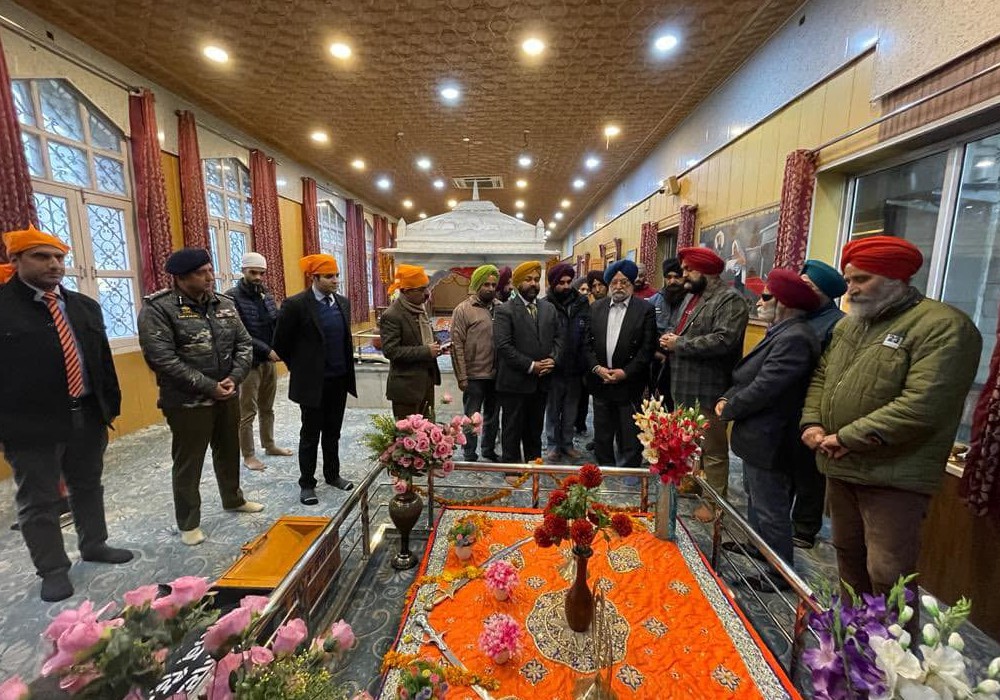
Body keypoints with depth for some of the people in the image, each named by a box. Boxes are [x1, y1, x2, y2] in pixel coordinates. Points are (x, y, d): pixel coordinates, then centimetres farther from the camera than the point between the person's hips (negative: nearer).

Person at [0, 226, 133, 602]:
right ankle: (53, 569, 25)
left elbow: (104, 358, 10)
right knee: (38, 501, 9)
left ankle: (94, 545, 37)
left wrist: (110, 404, 9)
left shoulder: (85, 306, 7)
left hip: (87, 415, 5)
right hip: (32, 422, -4)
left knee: (88, 487, 19)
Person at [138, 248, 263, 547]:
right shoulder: (157, 309, -13)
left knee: (229, 452, 20)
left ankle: (233, 499, 41)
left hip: (227, 396, 5)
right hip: (187, 402, -5)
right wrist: (208, 386, -20)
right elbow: (162, 359, -20)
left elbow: (244, 343, 5)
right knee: (188, 463, 9)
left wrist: (234, 378, -11)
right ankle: (188, 522, 26)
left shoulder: (224, 304, 4)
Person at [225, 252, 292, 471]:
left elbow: (277, 322, 6)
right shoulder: (232, 297, -12)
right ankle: (248, 455, 17)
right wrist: (267, 350, -22)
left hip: (269, 361, 6)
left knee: (267, 408, 18)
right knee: (247, 412, 5)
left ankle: (269, 445, 32)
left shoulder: (266, 294, 7)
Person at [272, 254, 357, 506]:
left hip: (340, 380, 5)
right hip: (313, 381, -5)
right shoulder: (295, 304, -13)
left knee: (333, 432, 17)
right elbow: (281, 344, -5)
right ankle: (307, 483, 23)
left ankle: (332, 474, 33)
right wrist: (299, 369, 3)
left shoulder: (343, 302, 5)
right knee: (310, 434, 8)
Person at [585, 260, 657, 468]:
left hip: (629, 383, -3)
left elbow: (647, 347, -8)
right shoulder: (596, 308, 7)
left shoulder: (645, 309, -3)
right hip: (600, 382, 4)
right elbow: (587, 343, 5)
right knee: (602, 435, 15)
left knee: (629, 438, 5)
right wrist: (596, 368, -8)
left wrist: (625, 372, -14)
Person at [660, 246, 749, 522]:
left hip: (707, 391, -9)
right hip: (686, 388, 9)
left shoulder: (730, 300, -14)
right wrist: (671, 340, 3)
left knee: (713, 450, 4)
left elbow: (723, 340, -28)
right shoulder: (695, 298, 16)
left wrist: (679, 344, -18)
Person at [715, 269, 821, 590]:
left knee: (770, 509, 4)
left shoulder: (794, 338, -24)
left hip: (769, 440, -11)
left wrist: (728, 410, -12)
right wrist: (727, 398, -1)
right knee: (755, 496, 26)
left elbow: (764, 388, -27)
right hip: (760, 435, 11)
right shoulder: (782, 333, 11)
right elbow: (749, 376, 14)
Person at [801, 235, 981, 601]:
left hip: (893, 478, -7)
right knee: (848, 555, 21)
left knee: (887, 574, -3)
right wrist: (812, 422, -1)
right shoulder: (848, 325, 12)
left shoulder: (943, 327, -13)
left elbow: (923, 405, -23)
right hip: (839, 468, 8)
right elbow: (821, 377, 16)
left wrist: (847, 438, -20)